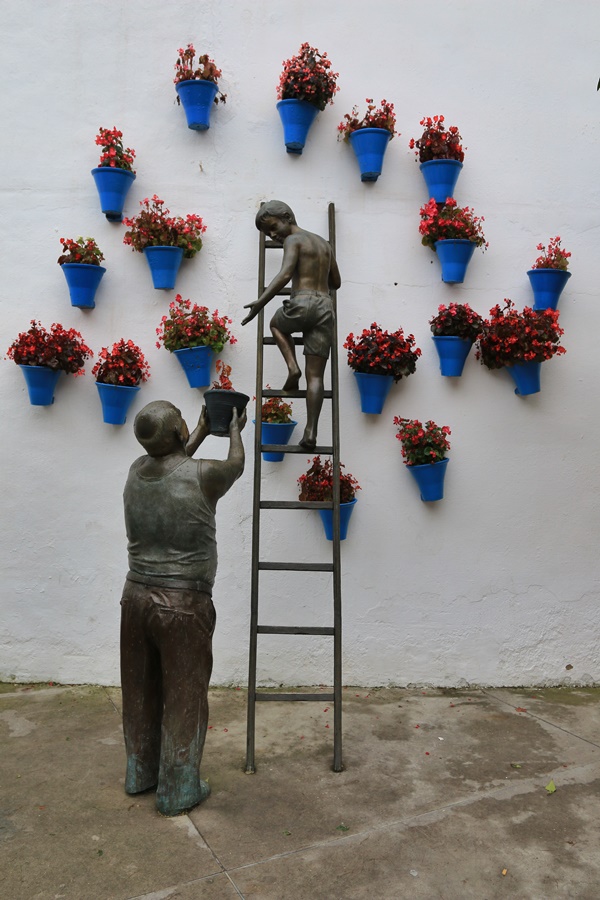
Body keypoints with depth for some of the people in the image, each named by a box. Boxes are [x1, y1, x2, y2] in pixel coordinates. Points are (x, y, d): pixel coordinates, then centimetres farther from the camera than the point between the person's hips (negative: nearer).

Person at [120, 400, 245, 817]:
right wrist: (236, 429, 24)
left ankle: (140, 772, 39)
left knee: (140, 691, 20)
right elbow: (236, 465, 6)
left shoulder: (137, 471, -1)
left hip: (136, 595, 6)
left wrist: (202, 431, 32)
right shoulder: (203, 476, -18)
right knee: (183, 698, 10)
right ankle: (177, 791, 24)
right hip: (183, 605, -6)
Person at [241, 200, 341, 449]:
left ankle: (292, 367, 8)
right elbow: (336, 283, 32)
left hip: (302, 304, -6)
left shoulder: (293, 240, 2)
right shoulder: (324, 243, 25)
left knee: (277, 324, 31)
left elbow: (285, 274, -16)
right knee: (315, 376, 3)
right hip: (325, 307, 6)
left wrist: (260, 302, -23)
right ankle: (310, 432, -7)